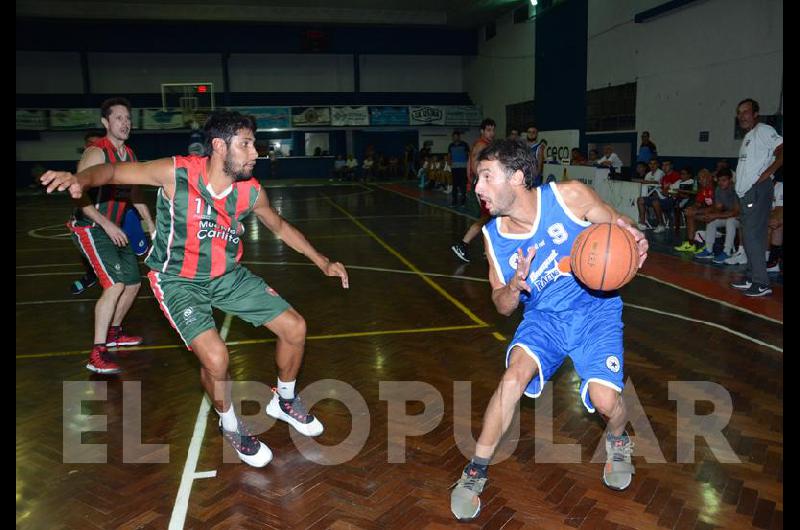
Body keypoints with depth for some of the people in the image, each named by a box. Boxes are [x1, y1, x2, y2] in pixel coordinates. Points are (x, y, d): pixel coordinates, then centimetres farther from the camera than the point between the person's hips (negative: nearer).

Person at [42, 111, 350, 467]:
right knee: (215, 357, -26)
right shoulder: (177, 173, -22)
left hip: (227, 276, 5)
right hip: (178, 281, -5)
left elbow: (281, 227, 9)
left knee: (294, 328, 0)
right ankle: (230, 425, 8)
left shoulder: (251, 191, -10)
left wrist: (322, 262, 9)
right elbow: (112, 171, -13)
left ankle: (284, 401, 29)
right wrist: (80, 179, -37)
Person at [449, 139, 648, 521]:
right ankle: (476, 471, -8)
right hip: (543, 316, 1)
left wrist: (635, 241, -27)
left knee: (605, 399, -18)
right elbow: (502, 307, 0)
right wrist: (514, 287, -24)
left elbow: (618, 224, -3)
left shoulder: (569, 196, -17)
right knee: (516, 373, -26)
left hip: (596, 308, -1)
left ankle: (618, 440, 21)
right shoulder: (494, 236, -9)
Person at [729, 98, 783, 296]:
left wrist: (767, 173, -18)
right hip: (748, 192, 10)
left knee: (752, 235, -13)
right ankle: (751, 278, 18)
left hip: (758, 189, -10)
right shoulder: (748, 137, 23)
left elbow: (781, 150, -17)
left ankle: (761, 284, -11)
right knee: (750, 236, 12)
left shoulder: (763, 130, -5)